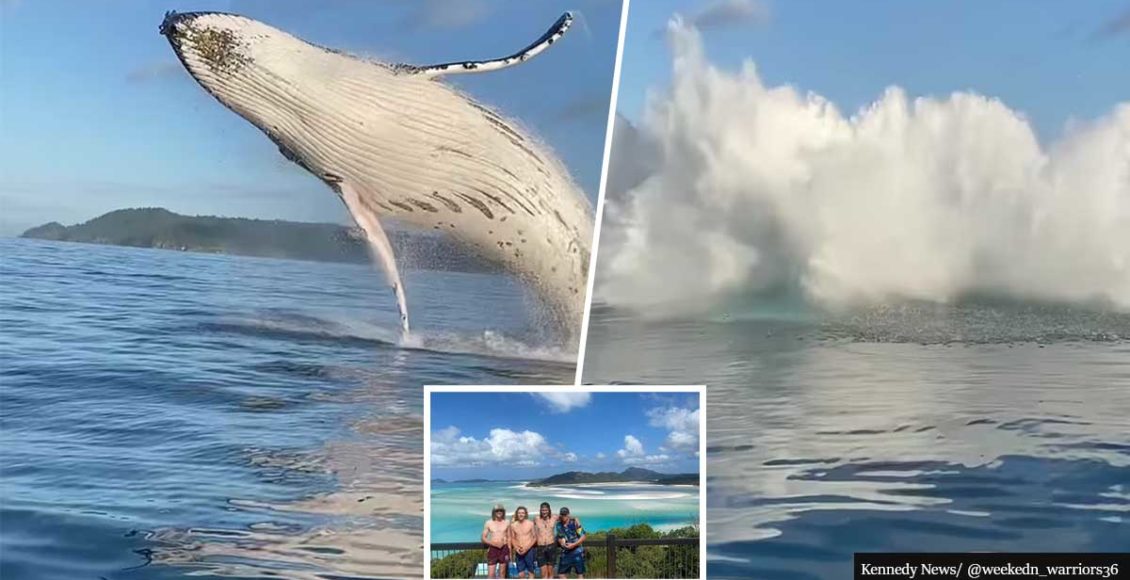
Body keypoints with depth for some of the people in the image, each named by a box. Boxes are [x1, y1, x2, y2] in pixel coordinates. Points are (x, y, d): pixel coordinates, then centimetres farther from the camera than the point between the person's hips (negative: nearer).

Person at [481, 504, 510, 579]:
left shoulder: (506, 523, 4)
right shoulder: (488, 523, 1)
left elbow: (509, 538, 10)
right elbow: (483, 538, 2)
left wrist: (510, 551, 4)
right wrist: (493, 543, -14)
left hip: (504, 549, 1)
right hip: (493, 549, -1)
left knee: (502, 573, 7)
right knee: (491, 574, -7)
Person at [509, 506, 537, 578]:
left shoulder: (530, 524, -3)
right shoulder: (513, 525, 5)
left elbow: (535, 538, -1)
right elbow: (512, 538, 12)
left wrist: (527, 548, -11)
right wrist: (516, 548, -6)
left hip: (529, 551, -2)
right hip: (518, 552, 2)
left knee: (531, 572, 0)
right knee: (521, 574, 2)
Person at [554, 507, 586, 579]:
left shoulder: (575, 522, -9)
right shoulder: (558, 525, 3)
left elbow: (583, 537, -8)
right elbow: (556, 537, 16)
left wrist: (573, 545, -18)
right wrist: (560, 541, -6)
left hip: (577, 552, -4)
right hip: (565, 552, 4)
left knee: (580, 574, -1)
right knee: (561, 573, 4)